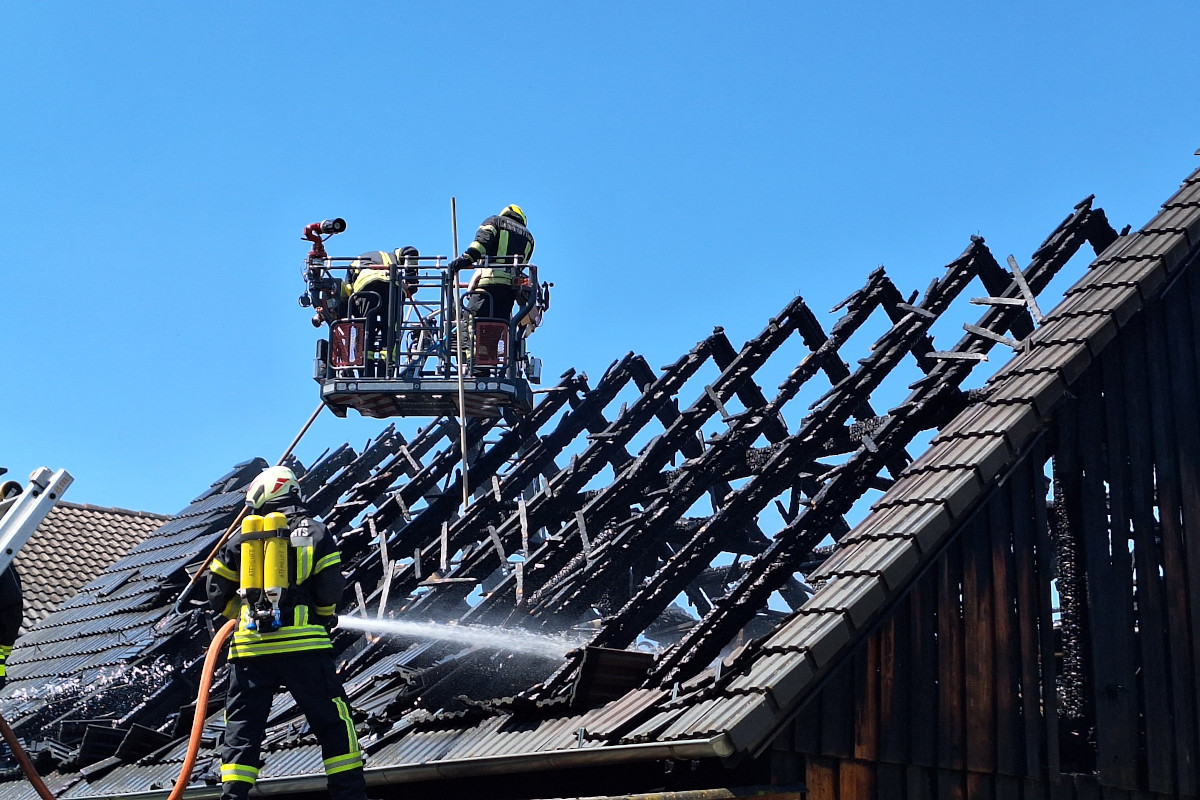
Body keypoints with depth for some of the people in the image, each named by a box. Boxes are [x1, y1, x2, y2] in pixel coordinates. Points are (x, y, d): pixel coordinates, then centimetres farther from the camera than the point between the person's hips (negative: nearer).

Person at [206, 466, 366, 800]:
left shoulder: (241, 538, 13)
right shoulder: (315, 532, 7)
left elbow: (218, 595, 12)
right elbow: (330, 590, -1)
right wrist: (325, 616, 19)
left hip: (250, 645, 2)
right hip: (301, 642, -2)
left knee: (241, 730, 7)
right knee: (331, 721, 4)